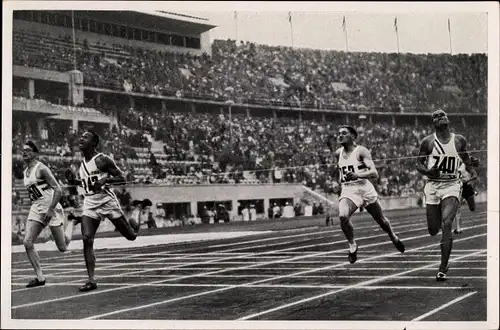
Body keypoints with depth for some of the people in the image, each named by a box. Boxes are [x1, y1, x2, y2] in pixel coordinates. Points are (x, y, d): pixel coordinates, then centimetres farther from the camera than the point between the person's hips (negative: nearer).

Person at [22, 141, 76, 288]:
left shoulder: (41, 169, -13)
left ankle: (73, 221, 29)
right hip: (36, 209, 7)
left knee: (62, 248, 1)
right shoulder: (26, 172, 12)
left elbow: (58, 190, -17)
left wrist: (50, 209, -21)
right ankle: (40, 277, -4)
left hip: (51, 207, -7)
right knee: (27, 243, -11)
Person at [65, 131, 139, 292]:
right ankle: (92, 280, -12)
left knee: (131, 236, 7)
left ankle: (133, 224, 47)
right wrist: (73, 180, 7)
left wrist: (105, 179, -26)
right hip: (90, 204, 5)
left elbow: (121, 177, -10)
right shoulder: (82, 163, 11)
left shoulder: (102, 160, -10)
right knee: (87, 239, -14)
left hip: (108, 202, -5)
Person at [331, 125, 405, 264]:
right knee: (343, 216, -27)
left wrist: (357, 175, -37)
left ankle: (393, 237, 47)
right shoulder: (338, 153, 5)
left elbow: (374, 173, -23)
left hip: (365, 189, -3)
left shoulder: (361, 151, -12)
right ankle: (352, 245, -7)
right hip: (348, 191, 3)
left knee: (381, 220, 15)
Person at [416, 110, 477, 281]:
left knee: (446, 225, -18)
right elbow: (419, 164, 4)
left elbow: (467, 160, 19)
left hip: (452, 185, -1)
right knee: (433, 230, 4)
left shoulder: (459, 140, 4)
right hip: (433, 185, 1)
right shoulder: (427, 142, 0)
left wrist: (473, 174, 2)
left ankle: (443, 269, -15)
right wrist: (428, 171, -17)